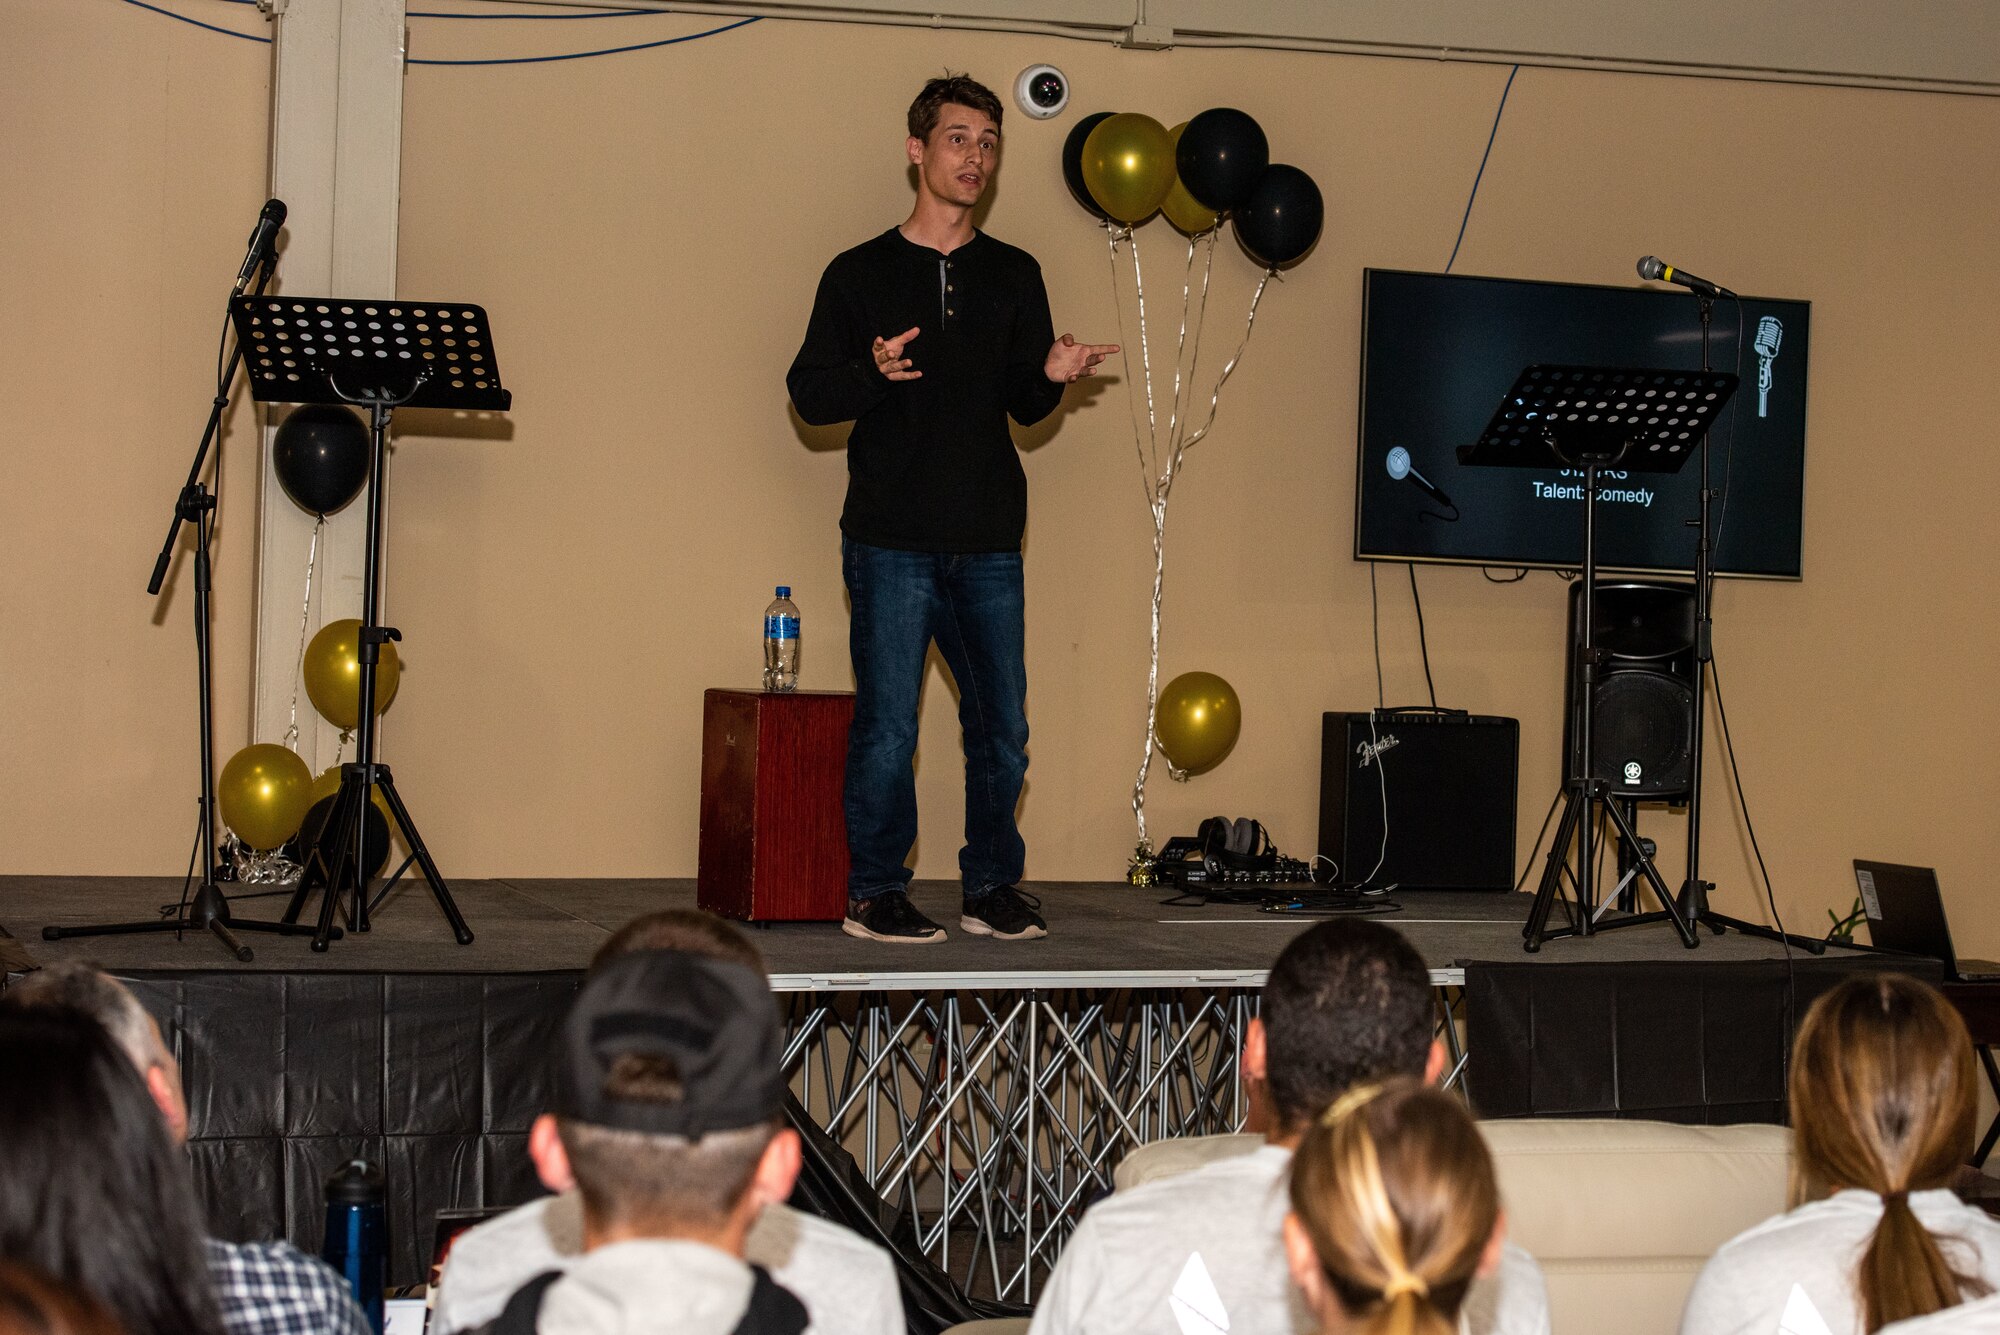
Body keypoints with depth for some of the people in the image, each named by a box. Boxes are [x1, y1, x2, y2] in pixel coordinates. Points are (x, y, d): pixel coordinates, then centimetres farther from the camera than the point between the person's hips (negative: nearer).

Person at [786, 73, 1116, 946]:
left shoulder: (1014, 276, 14)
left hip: (988, 544, 3)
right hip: (891, 541, -3)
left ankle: (992, 888, 15)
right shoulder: (860, 273, 5)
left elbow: (1025, 408, 15)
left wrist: (1052, 376, -8)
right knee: (887, 726, -4)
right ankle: (875, 894, 5)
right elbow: (808, 393, 2)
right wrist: (873, 373, -17)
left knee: (1002, 727, 3)